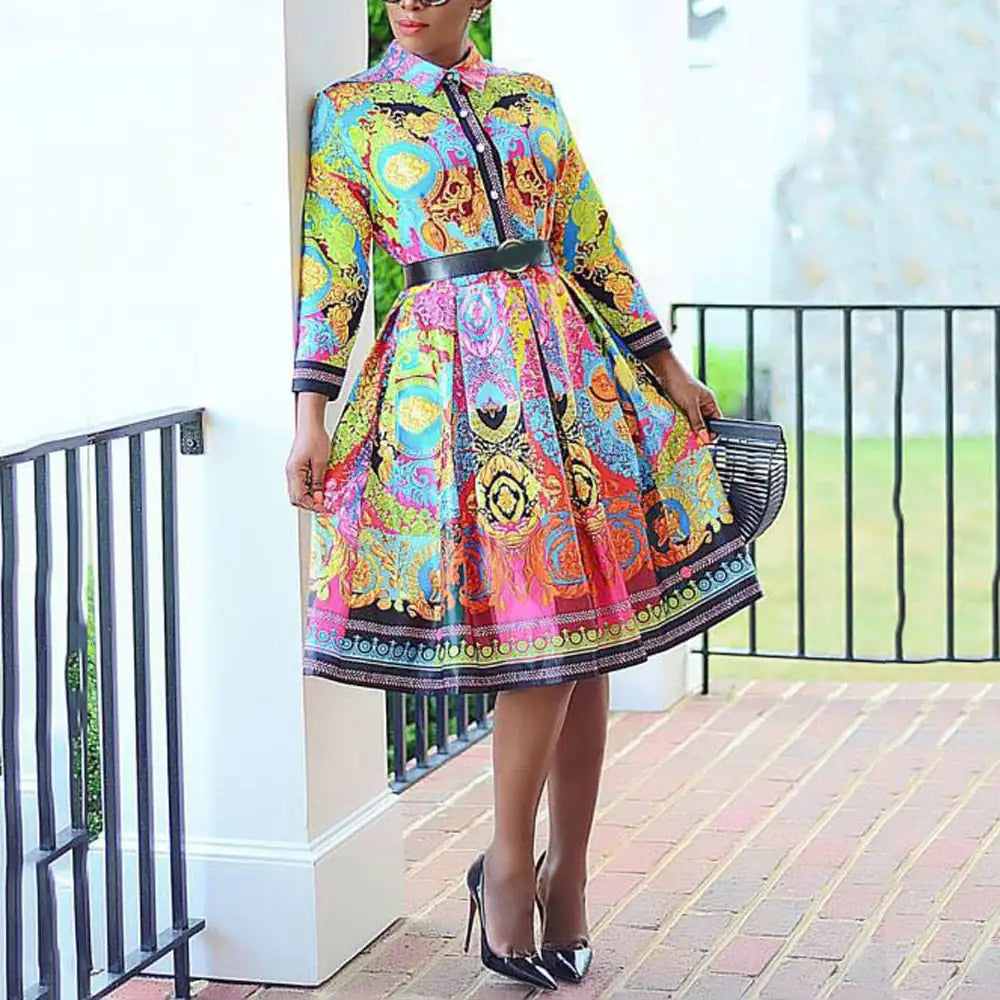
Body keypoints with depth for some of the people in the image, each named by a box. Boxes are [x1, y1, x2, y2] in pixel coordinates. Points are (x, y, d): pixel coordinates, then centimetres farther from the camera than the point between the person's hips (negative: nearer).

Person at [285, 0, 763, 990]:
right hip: (454, 377, -4)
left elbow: (593, 243, 17)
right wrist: (311, 414, -7)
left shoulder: (532, 99, 14)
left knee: (590, 625, 2)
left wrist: (667, 368, 17)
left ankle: (566, 872, 13)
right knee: (543, 621, -10)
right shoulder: (349, 111, 4)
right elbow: (329, 268, 0)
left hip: (571, 368, 4)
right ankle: (509, 864, 8)